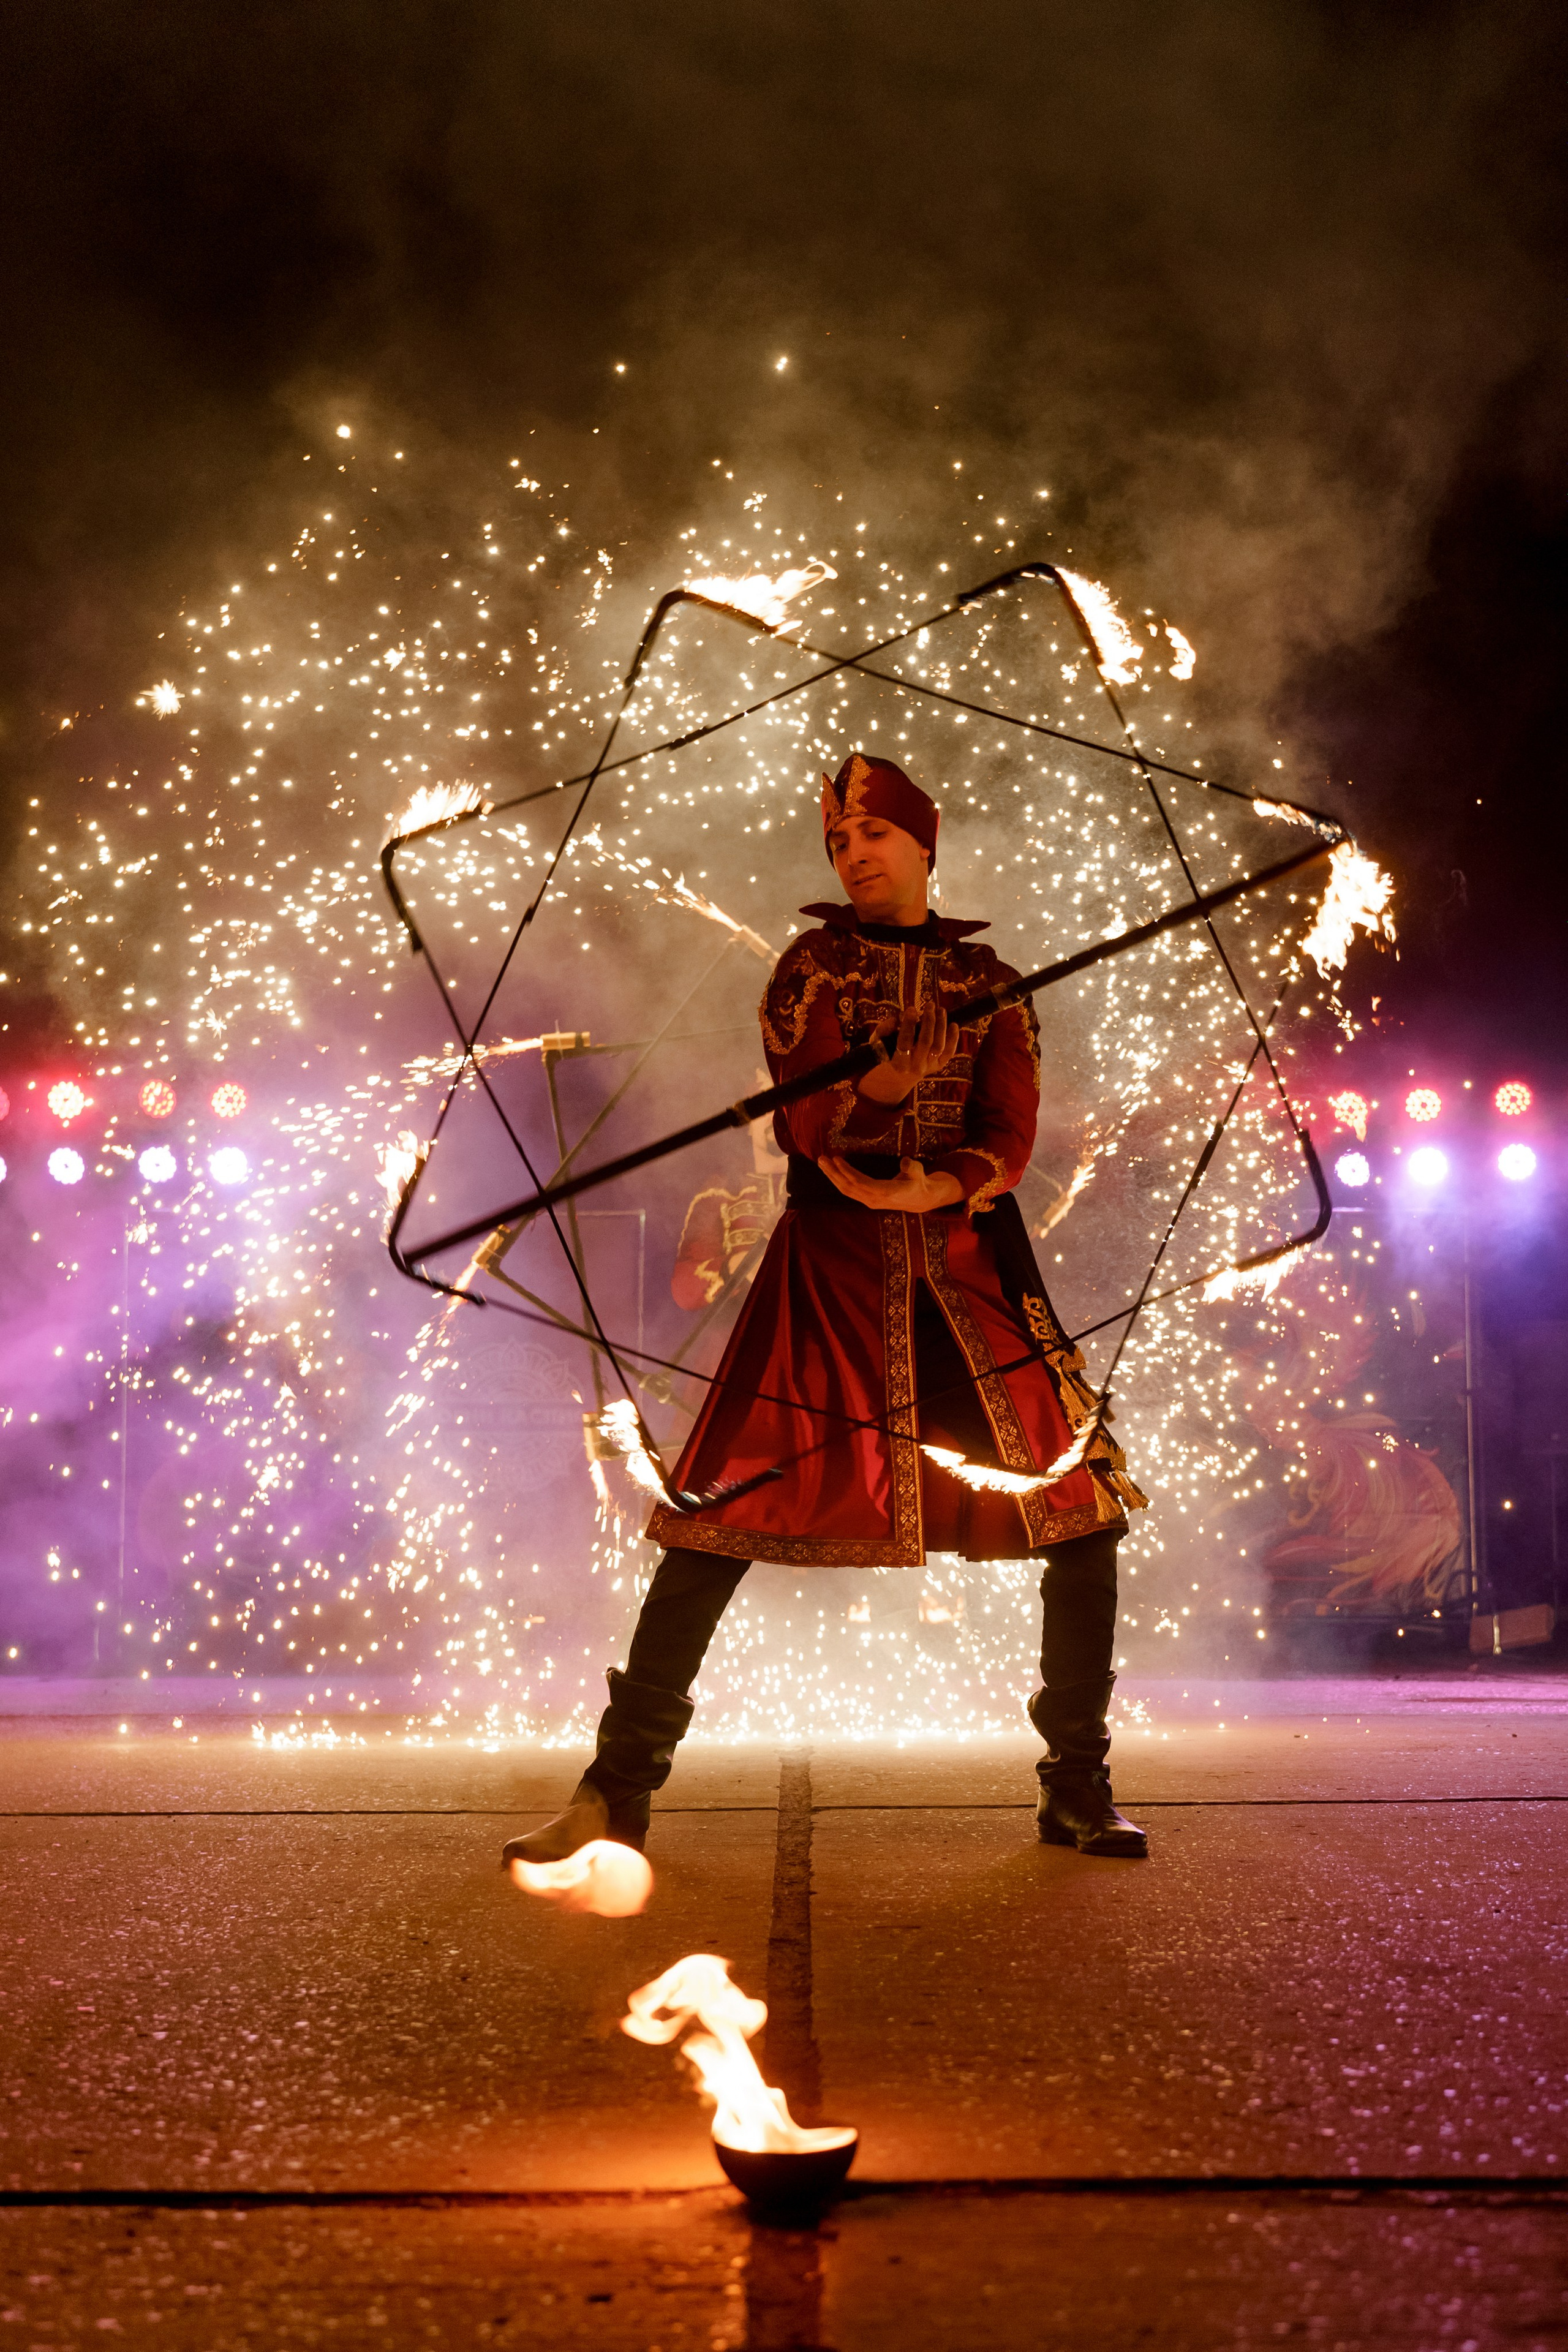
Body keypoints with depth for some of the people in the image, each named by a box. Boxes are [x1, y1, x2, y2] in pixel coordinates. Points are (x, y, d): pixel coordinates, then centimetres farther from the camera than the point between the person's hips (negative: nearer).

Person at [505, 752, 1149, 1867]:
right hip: (831, 1265, -2)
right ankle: (617, 1793, 1)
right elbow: (811, 1117, -8)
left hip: (971, 1263, 2)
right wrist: (879, 1087, -27)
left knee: (1085, 1510, -6)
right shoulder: (814, 966, 8)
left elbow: (1011, 1137, 0)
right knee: (721, 1522, -9)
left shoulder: (992, 985, 13)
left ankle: (1078, 1793, 8)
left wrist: (929, 1188, -18)